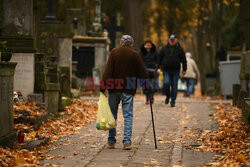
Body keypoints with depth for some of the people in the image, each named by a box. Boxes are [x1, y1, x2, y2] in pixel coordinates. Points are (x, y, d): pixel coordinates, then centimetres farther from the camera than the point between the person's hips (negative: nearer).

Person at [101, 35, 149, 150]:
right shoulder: (135, 55, 2)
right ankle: (127, 141, -7)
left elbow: (107, 71, -5)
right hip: (129, 90, -1)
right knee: (128, 116, 2)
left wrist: (103, 87, -6)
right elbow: (142, 73, 4)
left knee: (112, 115, 10)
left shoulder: (114, 53, 2)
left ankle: (111, 141, 13)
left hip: (114, 89, 1)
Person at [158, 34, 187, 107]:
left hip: (175, 71, 0)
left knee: (174, 86, 0)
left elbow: (184, 60, 6)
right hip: (166, 70, 0)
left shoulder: (179, 49, 2)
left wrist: (184, 69, 4)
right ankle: (167, 96, 10)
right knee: (166, 83, -17)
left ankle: (173, 102, 9)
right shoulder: (164, 48, 4)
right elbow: (160, 57, 16)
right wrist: (159, 65, 18)